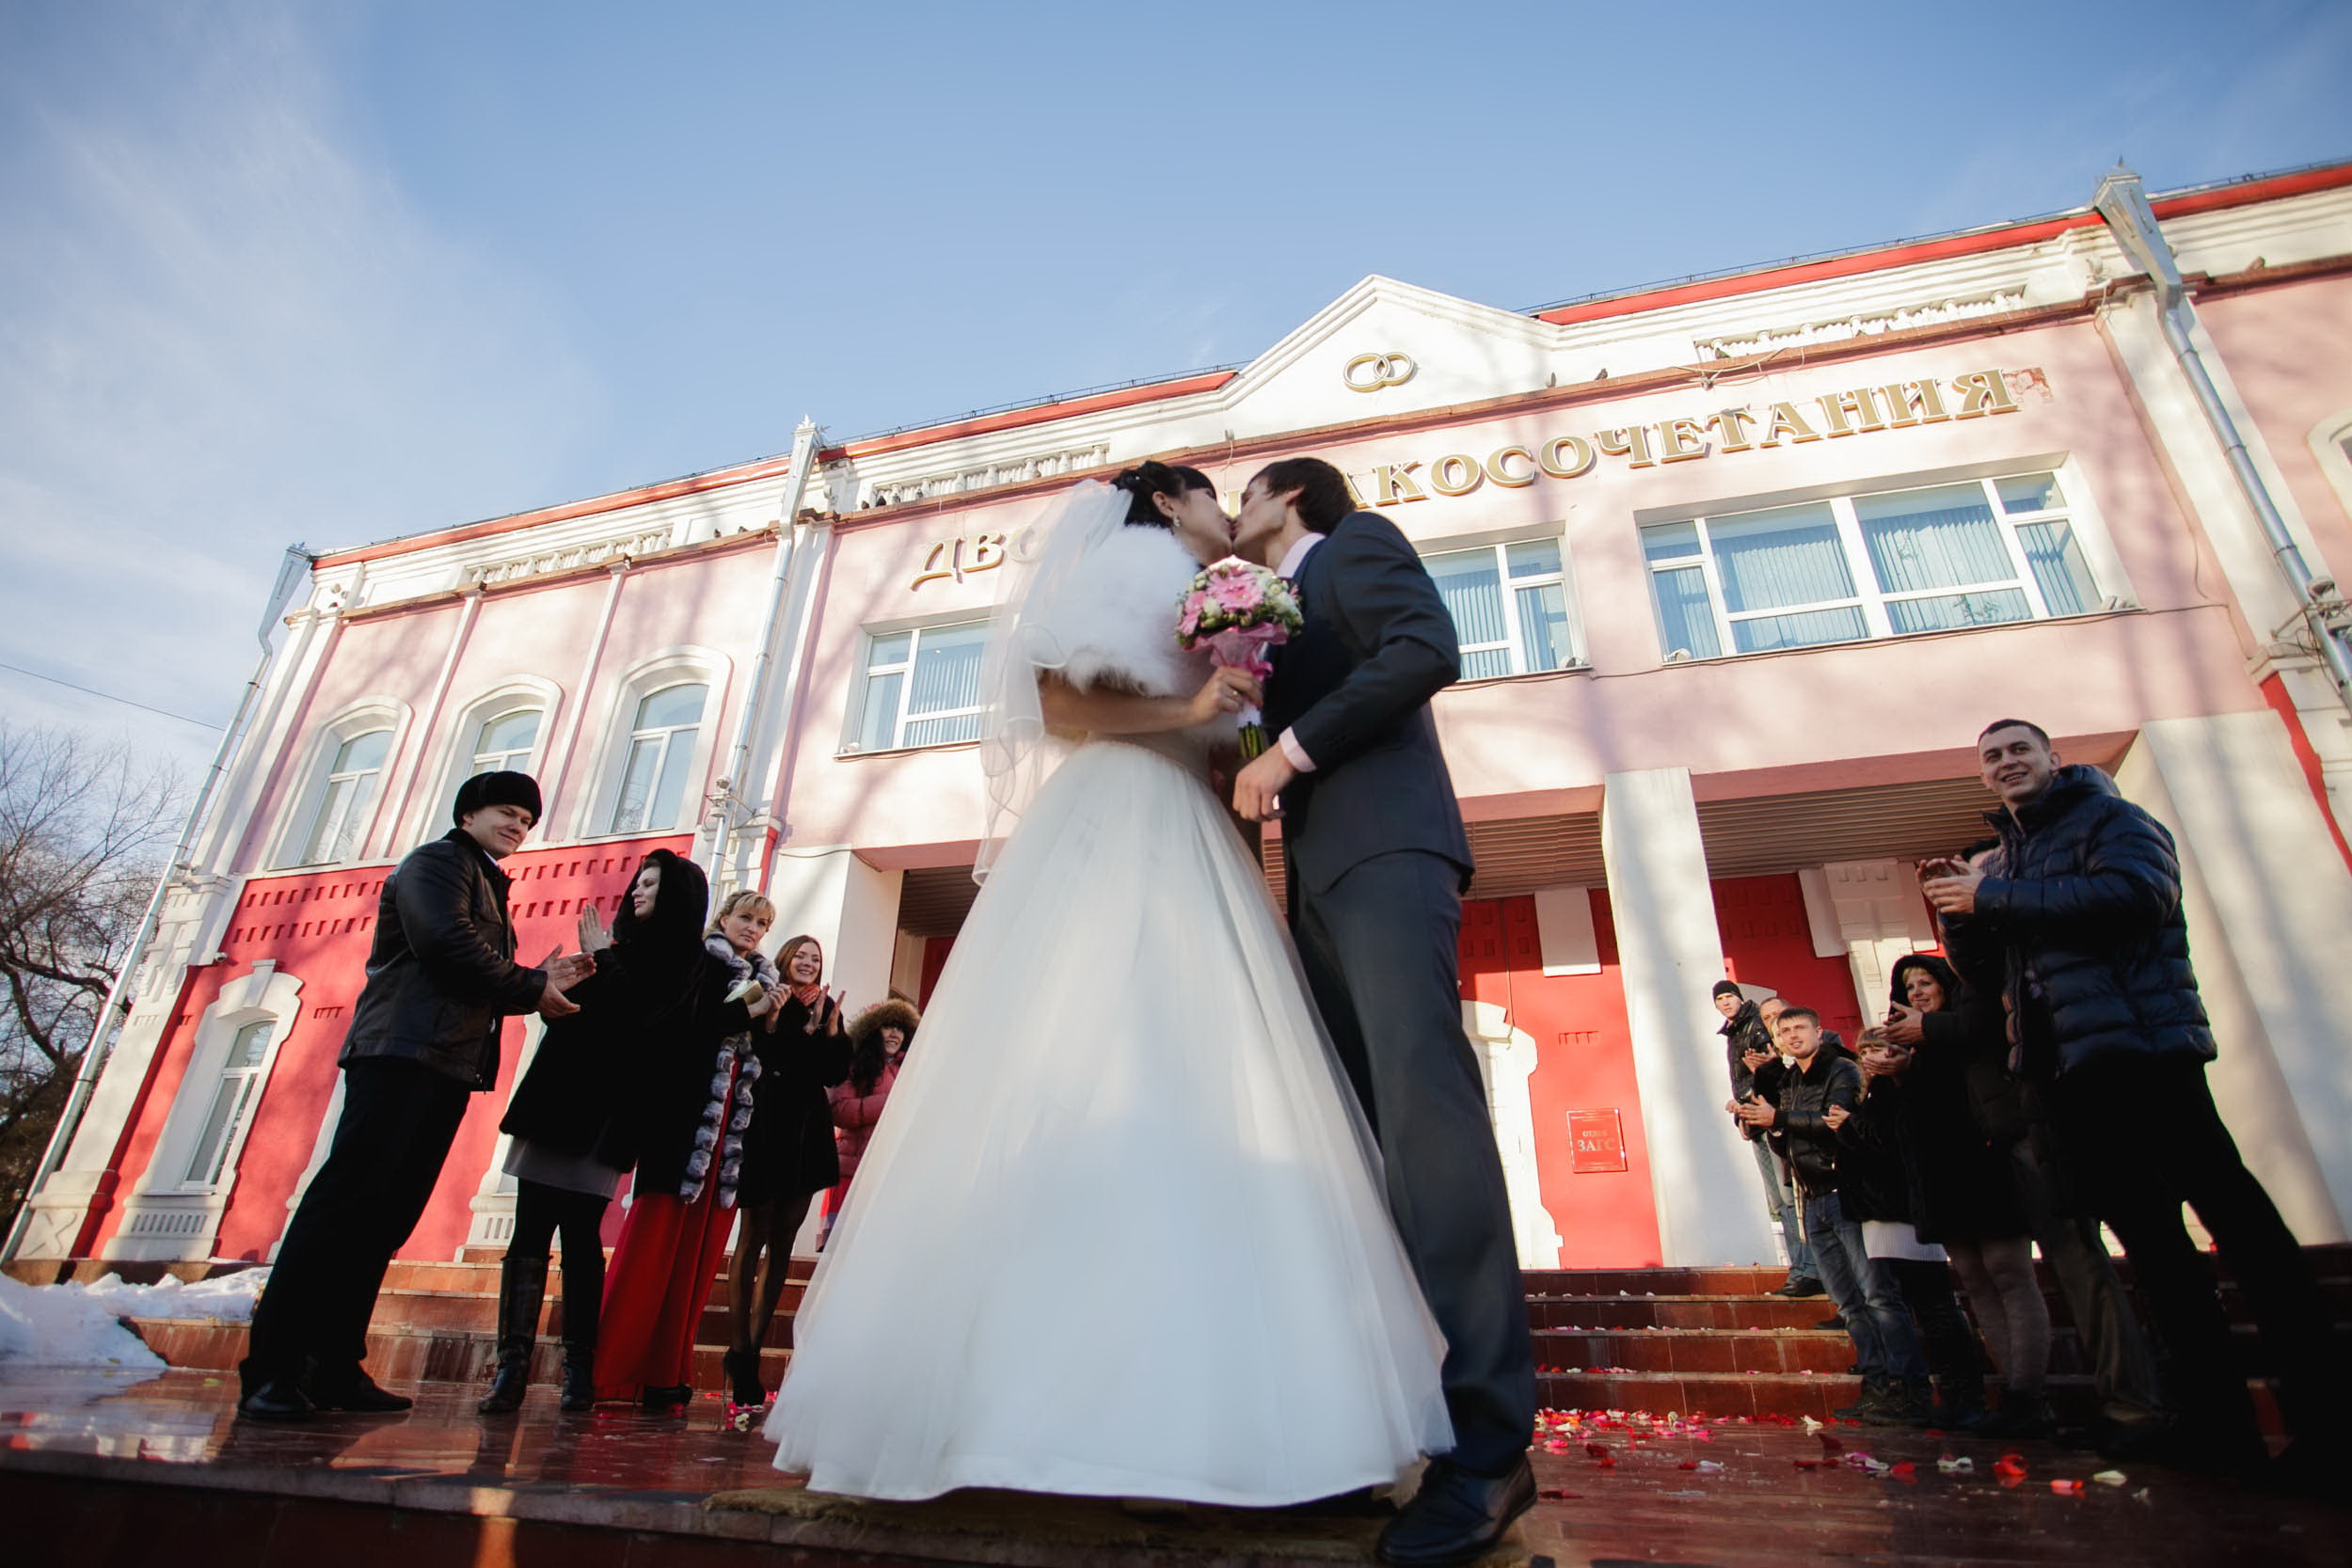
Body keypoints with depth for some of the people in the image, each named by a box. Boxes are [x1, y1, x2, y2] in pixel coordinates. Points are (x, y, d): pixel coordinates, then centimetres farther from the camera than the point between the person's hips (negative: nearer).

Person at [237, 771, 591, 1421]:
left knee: (386, 1217, 7)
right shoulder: (437, 861, 1)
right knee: (347, 1201, -10)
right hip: (403, 1052, -9)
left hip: (448, 1070, 9)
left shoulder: (489, 888, 27)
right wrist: (531, 988, -8)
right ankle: (269, 1369, -6)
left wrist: (541, 980, 4)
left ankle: (334, 1366, 10)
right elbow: (447, 944, -16)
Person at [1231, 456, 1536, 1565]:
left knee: (1421, 1099, -18)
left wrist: (1292, 747, -11)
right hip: (1321, 879, 9)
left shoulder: (1357, 540, 11)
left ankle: (1487, 1441, -15)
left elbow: (1428, 650, -9)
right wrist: (1257, 776, 12)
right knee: (1362, 1129, 2)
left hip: (1383, 849, -8)